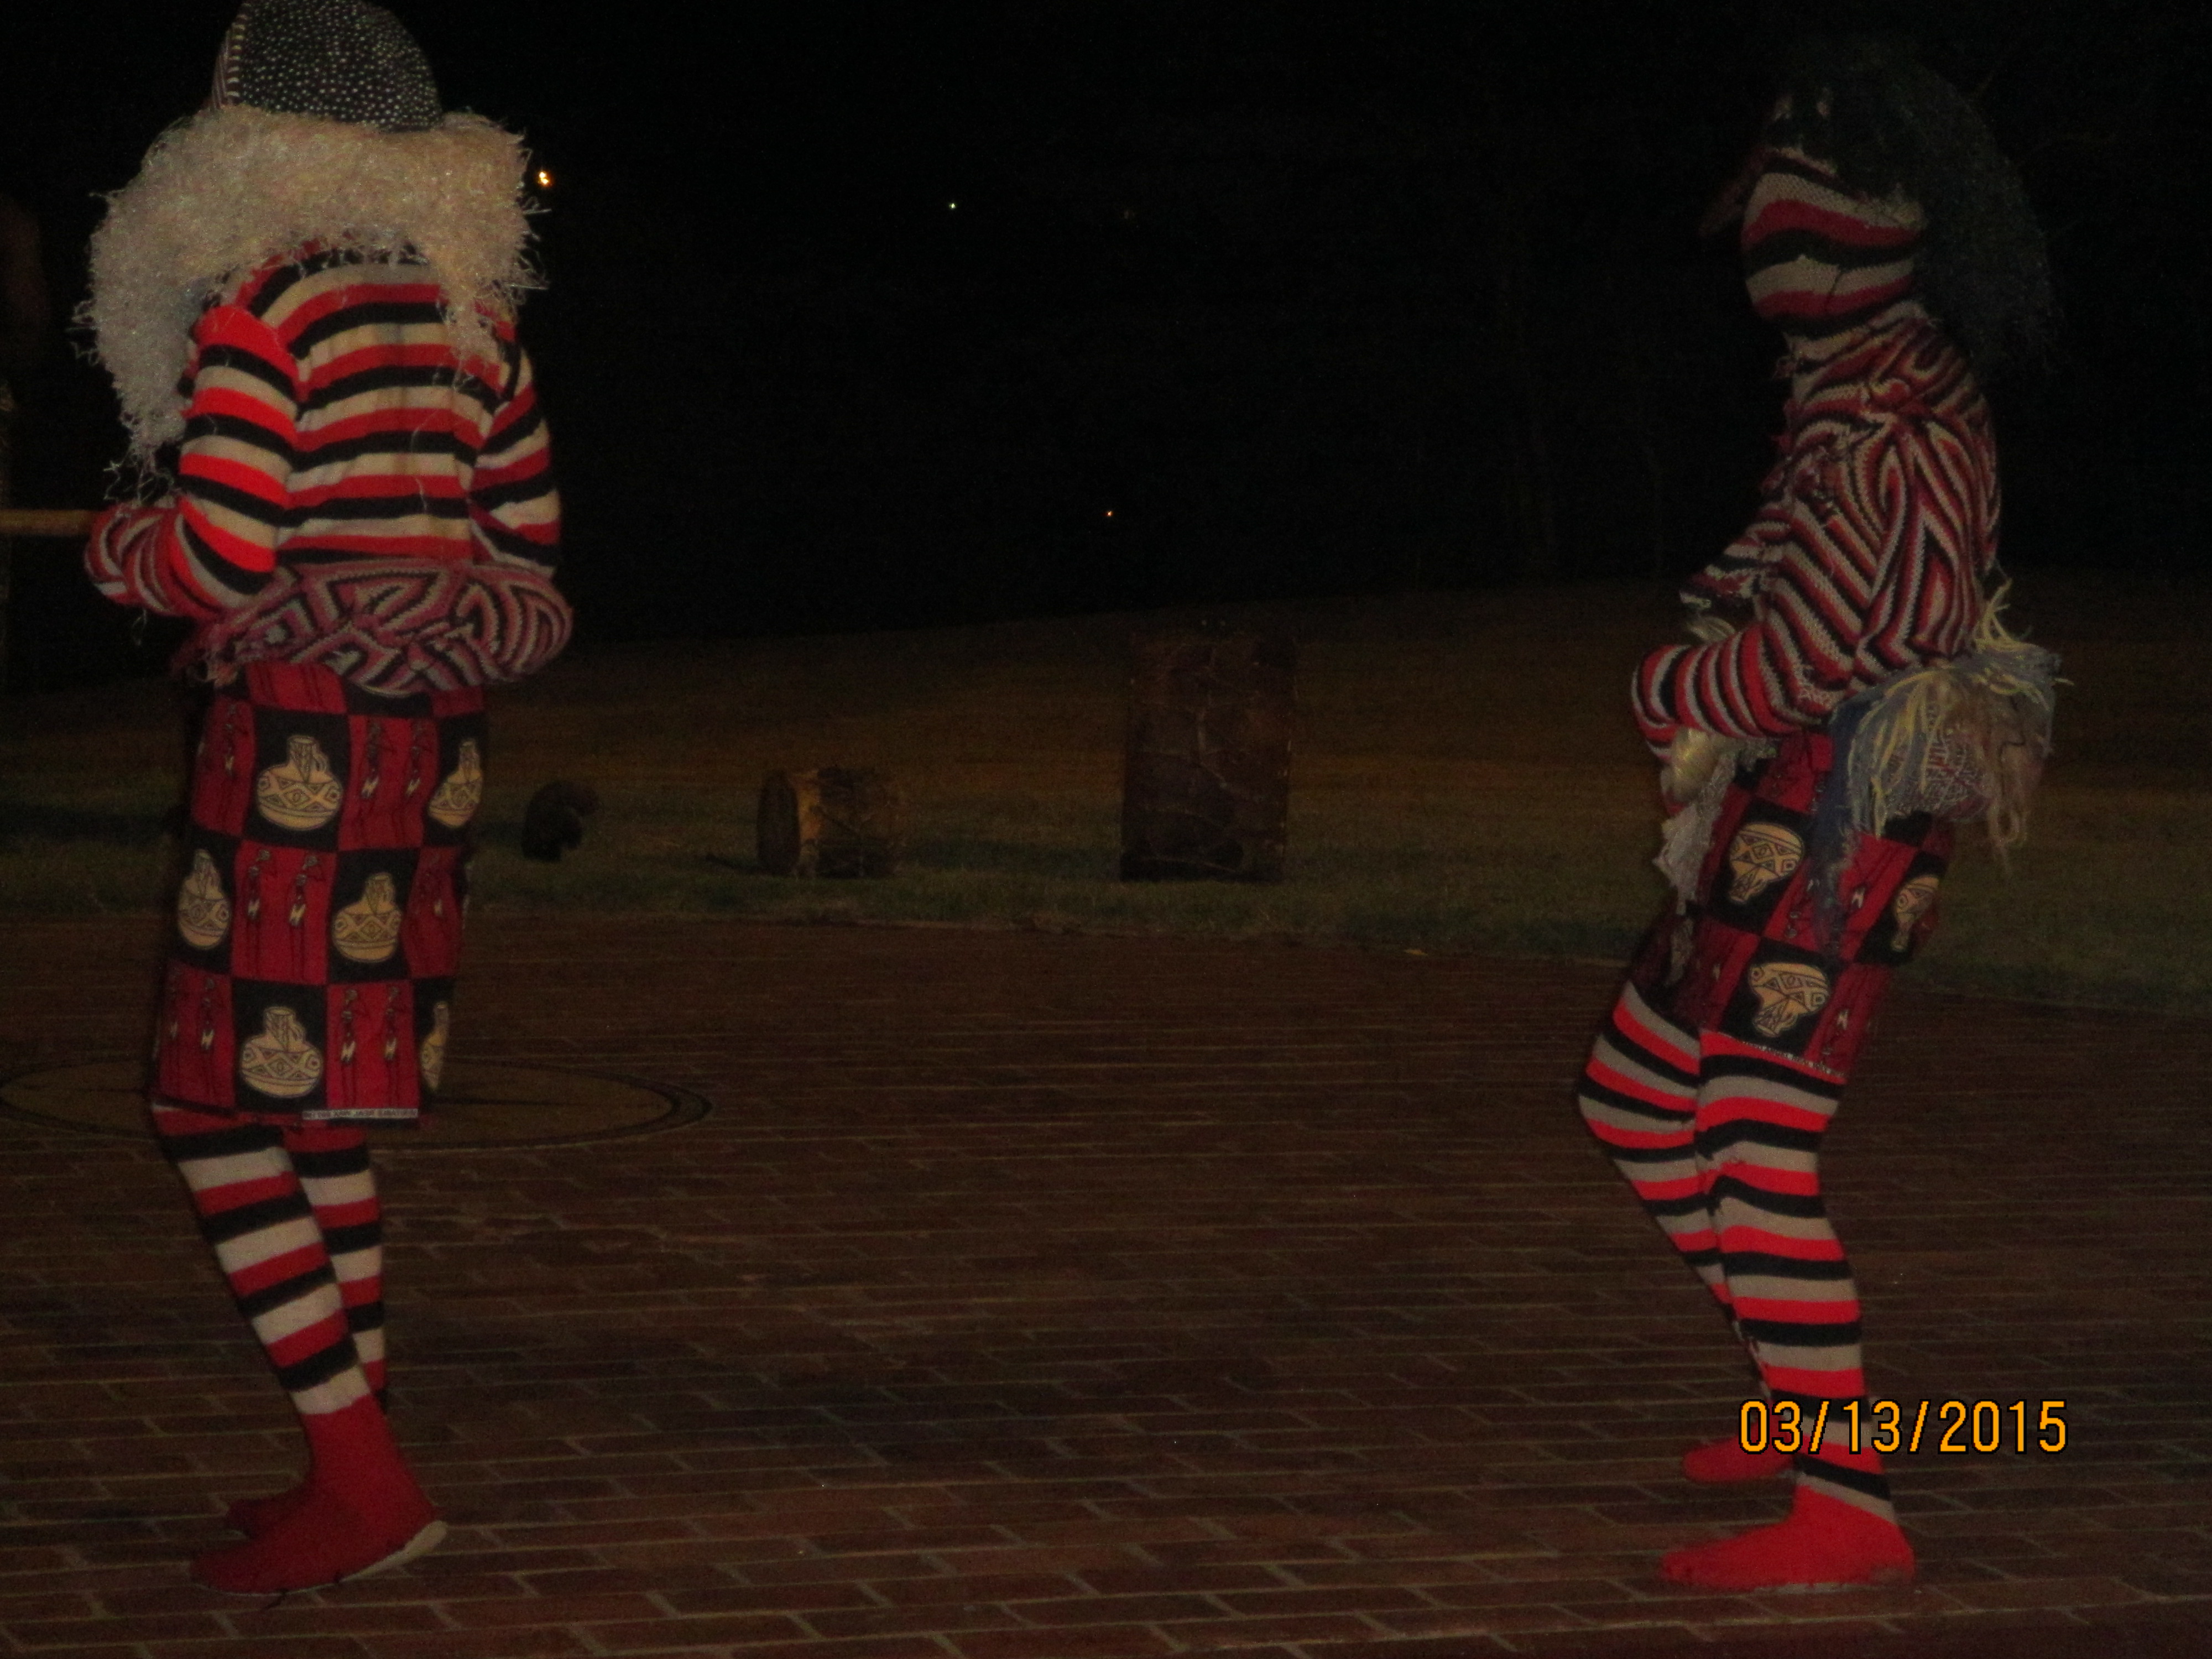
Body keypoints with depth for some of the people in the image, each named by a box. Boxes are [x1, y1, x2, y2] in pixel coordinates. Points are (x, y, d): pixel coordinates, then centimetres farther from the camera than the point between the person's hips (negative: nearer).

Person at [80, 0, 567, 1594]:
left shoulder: (257, 304, -12)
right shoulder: (471, 308, 10)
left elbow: (216, 559, -17)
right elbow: (526, 552, 13)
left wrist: (113, 544, 3)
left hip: (297, 736, -8)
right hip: (432, 743, 8)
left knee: (217, 1115, -2)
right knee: (324, 1112, 15)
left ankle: (363, 1480, -7)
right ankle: (356, 1473, 17)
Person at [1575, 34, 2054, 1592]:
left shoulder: (1893, 428, -20)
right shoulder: (1877, 375, 11)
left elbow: (1800, 657, -21)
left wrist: (1674, 688, -3)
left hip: (1836, 820, -10)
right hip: (1779, 817, 10)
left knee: (1757, 1155, -13)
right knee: (1635, 1101, 20)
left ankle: (1848, 1509, -12)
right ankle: (1807, 1394, 29)